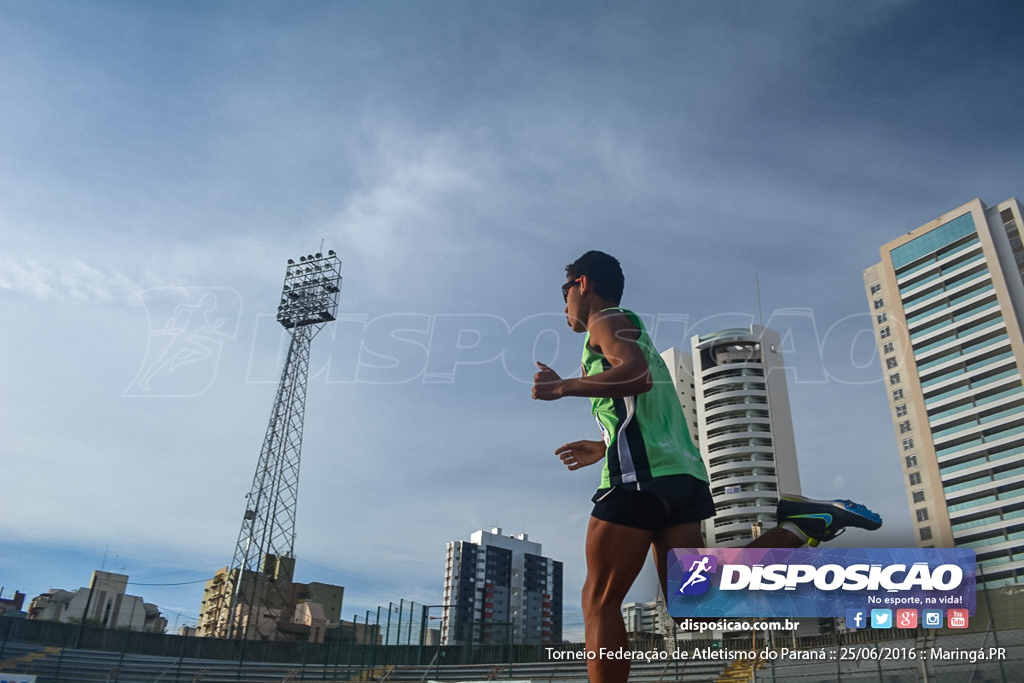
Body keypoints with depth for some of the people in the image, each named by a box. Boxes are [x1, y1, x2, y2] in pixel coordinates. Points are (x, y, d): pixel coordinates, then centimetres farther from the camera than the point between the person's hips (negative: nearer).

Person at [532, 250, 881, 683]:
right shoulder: (634, 332, 31)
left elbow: (636, 374, -18)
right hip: (682, 472, 9)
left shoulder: (607, 321, 5)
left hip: (641, 473, -9)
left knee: (600, 601, -4)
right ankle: (804, 524, -5)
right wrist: (603, 449, 37)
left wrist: (561, 387, -9)